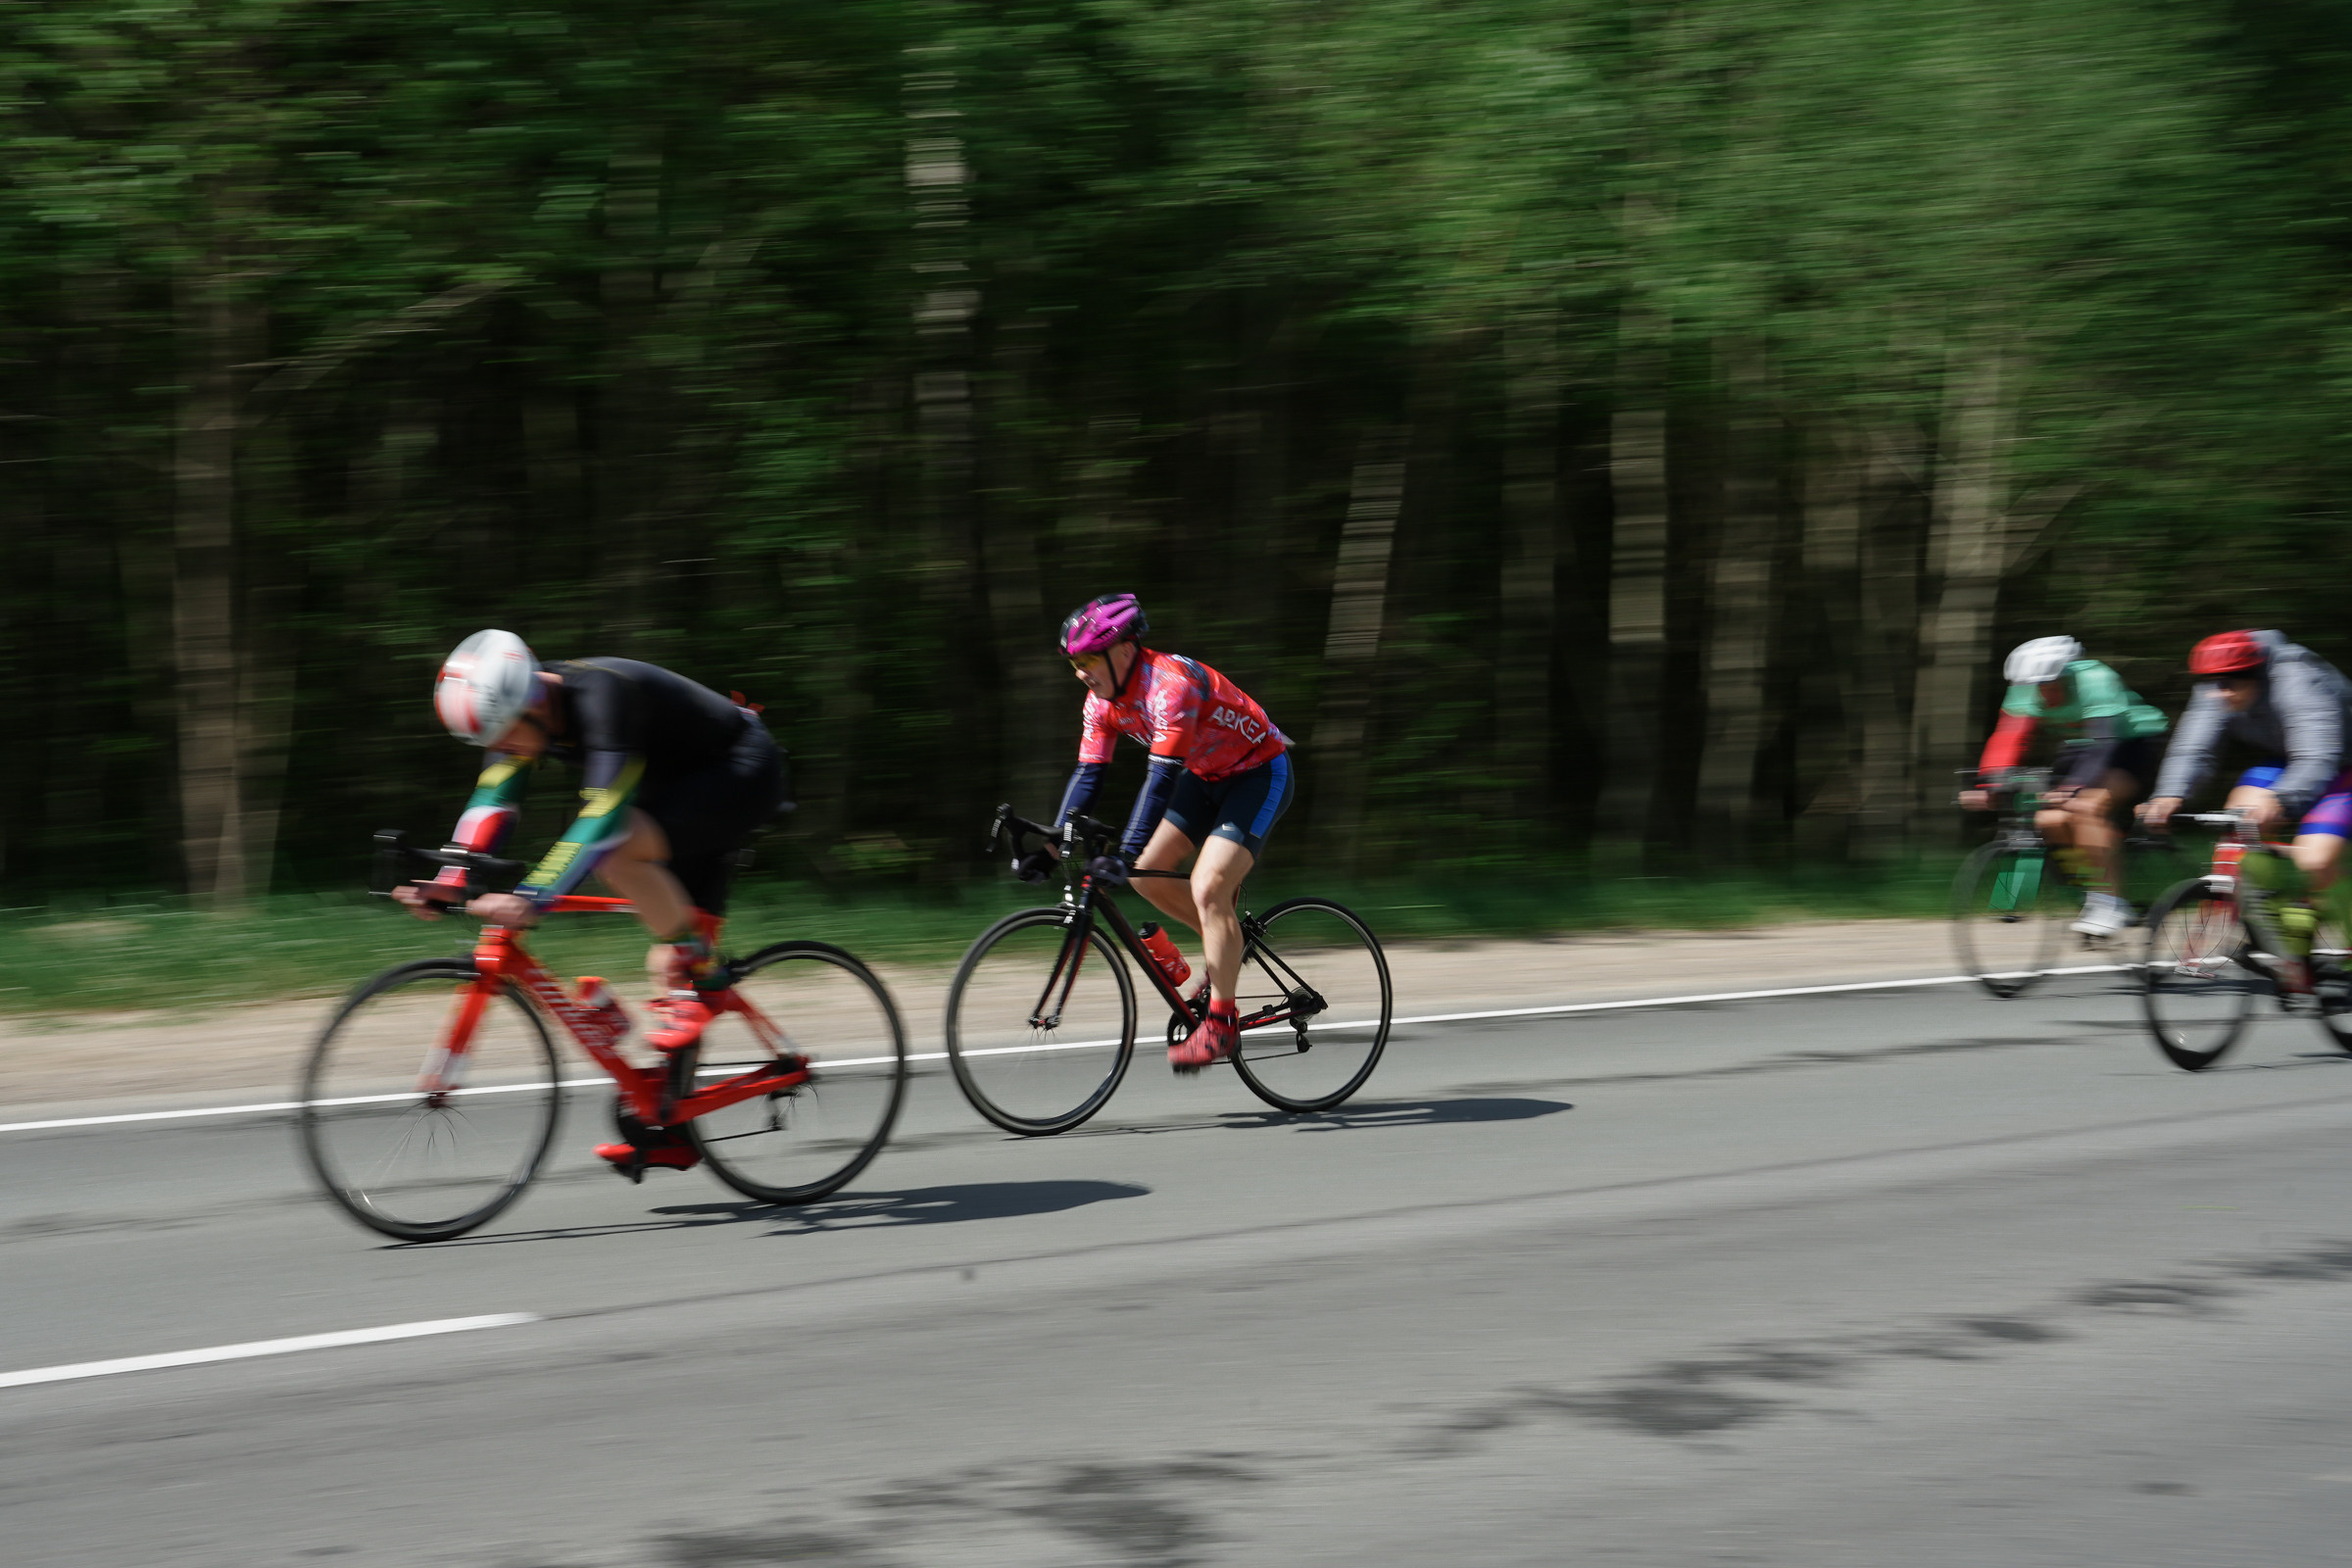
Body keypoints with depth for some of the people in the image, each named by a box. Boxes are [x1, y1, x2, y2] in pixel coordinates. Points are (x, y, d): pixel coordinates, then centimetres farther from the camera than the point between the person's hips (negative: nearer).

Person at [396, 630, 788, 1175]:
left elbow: (604, 812, -41)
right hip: (689, 786, 9)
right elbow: (494, 797, -7)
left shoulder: (603, 694, -33)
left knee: (619, 845, -31)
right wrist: (451, 882, -20)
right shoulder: (521, 713, -9)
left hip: (746, 773, -9)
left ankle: (696, 980, -14)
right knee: (668, 964, 6)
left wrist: (533, 898, -46)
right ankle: (670, 1132, 12)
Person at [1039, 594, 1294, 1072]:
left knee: (1207, 888, -20)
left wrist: (1125, 853, -43)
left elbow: (1163, 775, -38)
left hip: (1260, 773, -9)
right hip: (1207, 777, 9)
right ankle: (1227, 944, 18)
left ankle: (1221, 1021, -12)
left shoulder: (1170, 683, -31)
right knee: (1146, 874, -2)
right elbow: (1087, 774, -3)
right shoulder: (1105, 699, -6)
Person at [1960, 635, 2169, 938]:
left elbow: (2105, 738, -42)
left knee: (2089, 808, -31)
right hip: (2081, 746, 7)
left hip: (2134, 743, -7)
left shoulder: (2095, 680, -32)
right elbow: (2007, 738, -19)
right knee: (2050, 822, -14)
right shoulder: (2028, 689, -14)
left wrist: (2076, 788, -55)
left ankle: (2110, 904, -26)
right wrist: (1986, 786, -32)